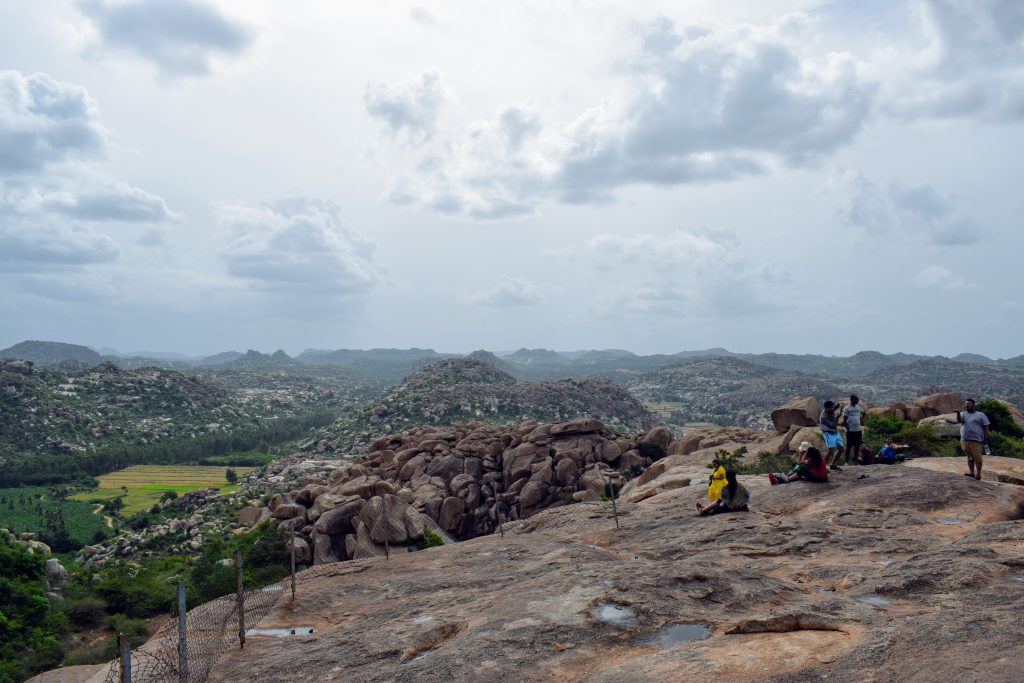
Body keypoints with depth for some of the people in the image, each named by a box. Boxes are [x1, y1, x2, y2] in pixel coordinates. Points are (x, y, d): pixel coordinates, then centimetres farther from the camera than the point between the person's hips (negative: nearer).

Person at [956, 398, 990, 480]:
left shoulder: (980, 415, 6)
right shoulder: (964, 414, 15)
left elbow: (986, 427, 2)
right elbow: (959, 420, -7)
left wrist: (986, 438, -6)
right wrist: (958, 413, -26)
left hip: (976, 440, -4)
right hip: (965, 440, 4)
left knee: (977, 457, -5)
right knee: (969, 457, 6)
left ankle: (978, 474, -1)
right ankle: (971, 472, 8)